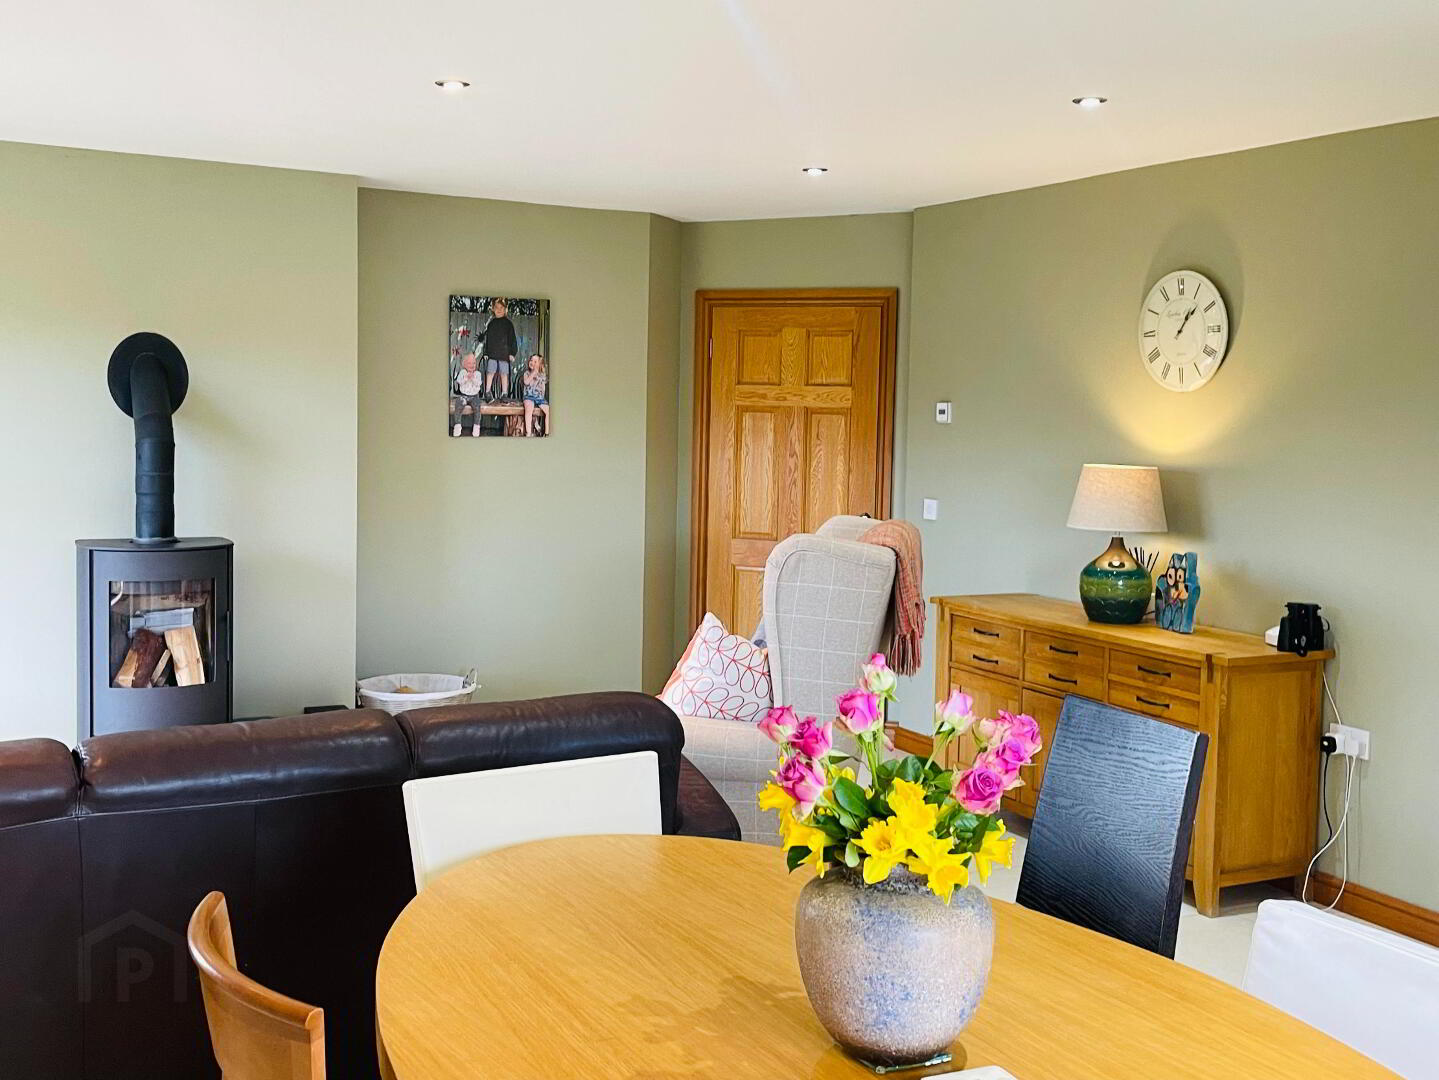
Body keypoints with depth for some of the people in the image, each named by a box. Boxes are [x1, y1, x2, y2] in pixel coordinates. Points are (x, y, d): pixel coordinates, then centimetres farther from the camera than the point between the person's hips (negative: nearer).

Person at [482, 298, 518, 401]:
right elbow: (486, 338, 12)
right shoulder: (490, 323, 10)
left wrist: (512, 353, -3)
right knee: (490, 372, -3)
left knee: (504, 373, 0)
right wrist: (485, 352, 7)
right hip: (492, 353, 1)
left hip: (504, 353, -1)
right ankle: (488, 391, 2)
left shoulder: (508, 323, 5)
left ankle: (504, 393, 5)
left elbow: (512, 339, 4)